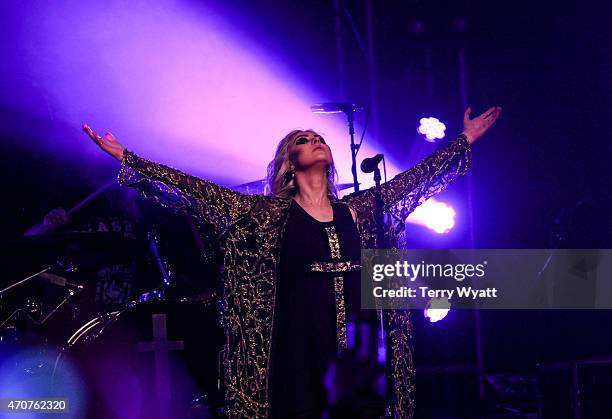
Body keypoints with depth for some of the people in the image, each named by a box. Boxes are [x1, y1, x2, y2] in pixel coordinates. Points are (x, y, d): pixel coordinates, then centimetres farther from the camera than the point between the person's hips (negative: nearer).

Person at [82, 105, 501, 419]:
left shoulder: (358, 209, 15)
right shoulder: (267, 213, 5)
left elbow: (417, 177, 23)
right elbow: (195, 192, 0)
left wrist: (464, 140, 26)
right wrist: (126, 159, -5)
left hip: (360, 347, 3)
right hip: (302, 347, -3)